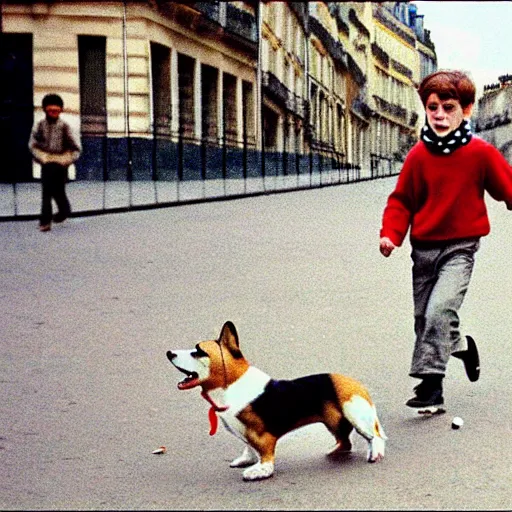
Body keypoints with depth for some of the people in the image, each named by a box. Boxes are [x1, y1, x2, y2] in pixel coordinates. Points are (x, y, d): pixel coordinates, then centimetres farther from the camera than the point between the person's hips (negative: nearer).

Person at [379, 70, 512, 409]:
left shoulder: (480, 153, -8)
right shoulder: (419, 155, -3)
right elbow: (401, 199, 4)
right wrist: (391, 234, -10)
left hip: (460, 246, -4)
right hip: (424, 246, 4)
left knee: (440, 309, -21)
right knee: (424, 317, 12)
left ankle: (431, 382, -14)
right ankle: (460, 344, 41)